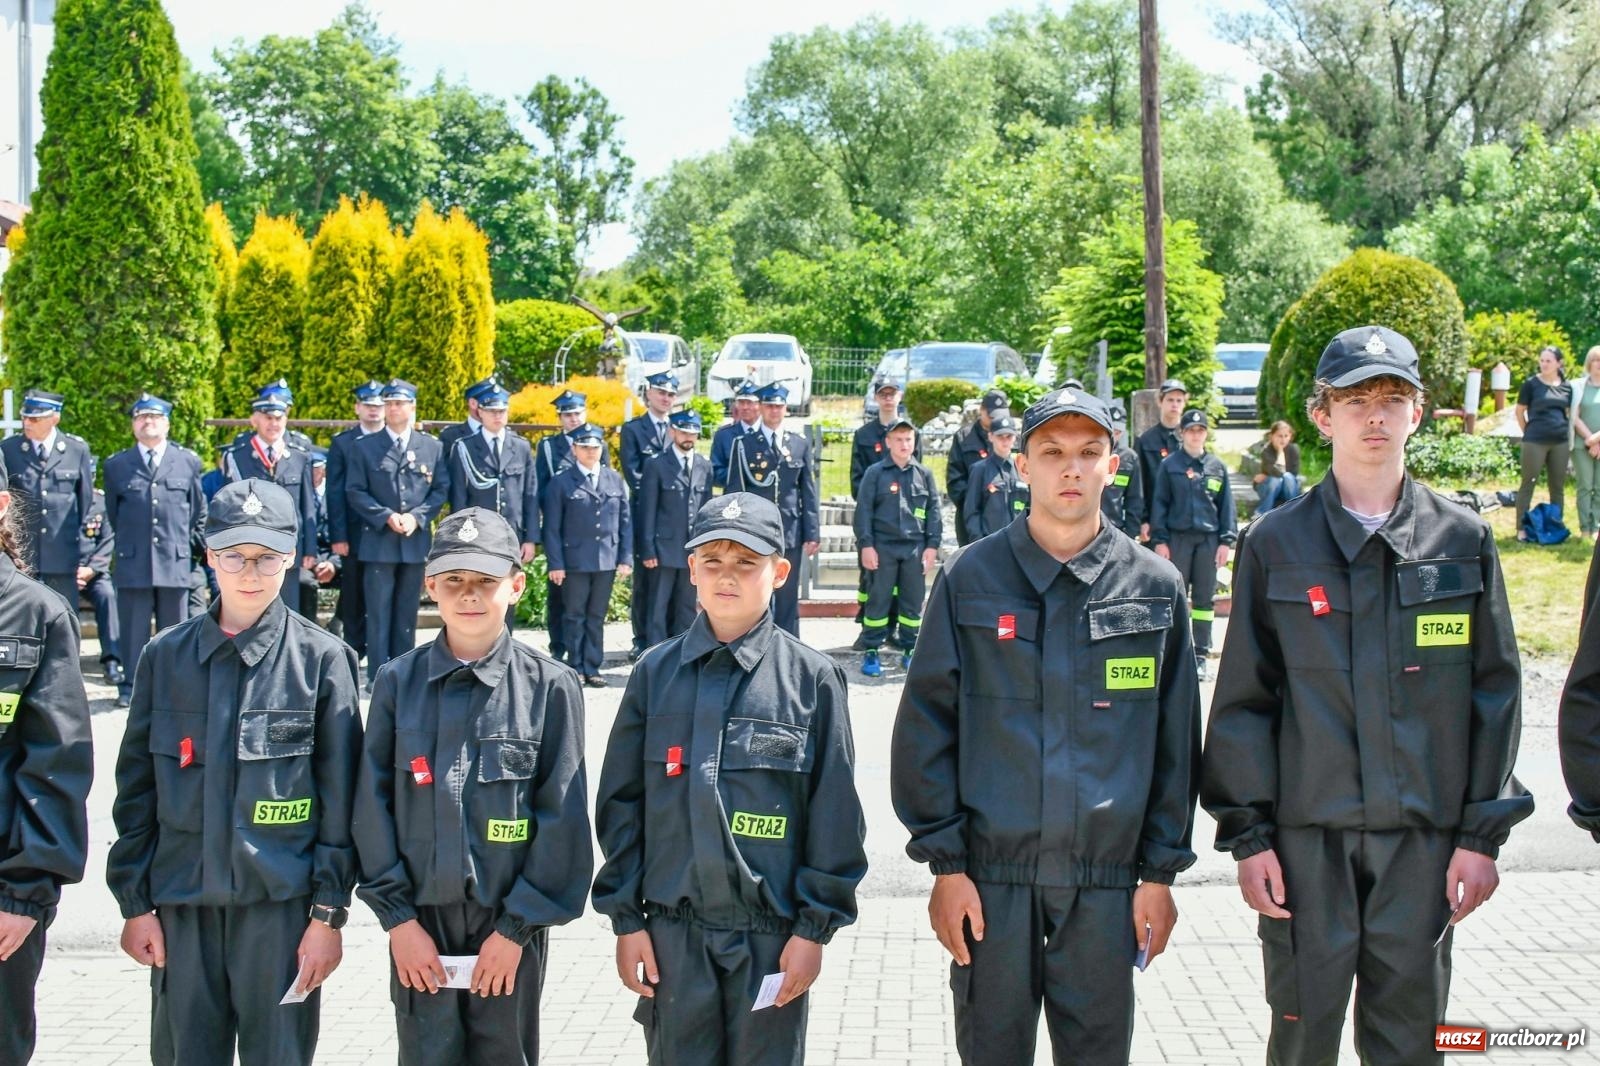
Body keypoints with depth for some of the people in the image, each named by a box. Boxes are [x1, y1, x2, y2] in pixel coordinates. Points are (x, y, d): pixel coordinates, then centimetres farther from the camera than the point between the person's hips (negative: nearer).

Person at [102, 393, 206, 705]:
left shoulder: (188, 462, 10)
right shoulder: (116, 465, 8)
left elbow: (199, 512, 15)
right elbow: (112, 515, 16)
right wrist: (127, 544, 13)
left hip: (176, 562, 0)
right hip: (133, 562, 0)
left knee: (174, 628, 6)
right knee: (134, 629, 0)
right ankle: (132, 685, 8)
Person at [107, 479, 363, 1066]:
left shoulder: (321, 659, -2)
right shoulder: (166, 656, 5)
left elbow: (340, 798, -2)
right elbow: (136, 788, 9)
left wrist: (329, 913, -5)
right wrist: (134, 904, 5)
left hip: (280, 906, -2)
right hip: (181, 906, 2)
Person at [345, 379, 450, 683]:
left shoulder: (432, 448, 8)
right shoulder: (365, 447, 4)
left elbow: (441, 489, 5)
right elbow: (355, 491, 0)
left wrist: (417, 516, -11)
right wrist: (385, 516, -13)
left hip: (416, 541, 2)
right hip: (378, 541, -2)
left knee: (407, 613, 9)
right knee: (378, 613, -3)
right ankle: (378, 677, -1)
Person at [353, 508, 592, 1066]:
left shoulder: (549, 686, -4)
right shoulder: (398, 681, 1)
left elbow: (561, 818, -5)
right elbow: (373, 805, 2)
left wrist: (516, 927, -8)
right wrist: (397, 916, -4)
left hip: (509, 924, -1)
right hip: (419, 922, 1)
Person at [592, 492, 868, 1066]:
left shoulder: (812, 677, -2)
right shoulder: (656, 673, 4)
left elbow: (835, 814, -1)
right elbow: (621, 804, 7)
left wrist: (816, 927, -5)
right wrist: (626, 917, 3)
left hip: (772, 933, -2)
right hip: (674, 932, 2)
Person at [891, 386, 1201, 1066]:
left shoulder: (1155, 587, 4)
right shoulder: (972, 579, 1)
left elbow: (1175, 742, 7)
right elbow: (927, 725, 0)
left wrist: (1161, 871, 4)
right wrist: (945, 862, -5)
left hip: (1108, 881, 1)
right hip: (991, 874, -1)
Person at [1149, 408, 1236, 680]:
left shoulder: (1217, 466, 9)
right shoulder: (1170, 465, 3)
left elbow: (1226, 505, 10)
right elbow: (1159, 503, 2)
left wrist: (1226, 540, 3)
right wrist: (1159, 540, -4)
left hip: (1208, 539, 2)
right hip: (1178, 538, -2)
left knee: (1205, 598, 5)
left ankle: (1201, 655, 10)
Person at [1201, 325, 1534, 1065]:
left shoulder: (1461, 540, 4)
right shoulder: (1276, 545, 1)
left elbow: (1495, 692, 6)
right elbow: (1243, 700, 3)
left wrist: (1482, 834, 1)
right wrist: (1247, 834, -3)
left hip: (1424, 837, 1)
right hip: (1307, 836, -1)